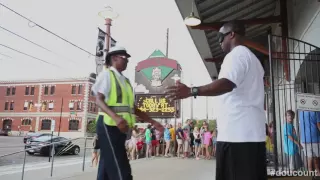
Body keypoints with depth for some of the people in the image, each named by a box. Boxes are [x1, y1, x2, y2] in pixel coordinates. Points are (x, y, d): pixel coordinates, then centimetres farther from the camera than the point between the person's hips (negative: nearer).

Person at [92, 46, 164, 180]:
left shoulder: (125, 80, 21)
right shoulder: (107, 74, -1)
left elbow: (133, 107, 21)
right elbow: (99, 100, -13)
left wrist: (153, 122, 16)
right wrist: (116, 117, -31)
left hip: (121, 127, 8)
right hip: (109, 125, -8)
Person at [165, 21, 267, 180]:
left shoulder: (236, 55, -7)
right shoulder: (252, 58, 26)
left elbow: (228, 83, -26)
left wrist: (191, 91, -36)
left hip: (236, 133, -10)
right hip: (253, 132, 10)